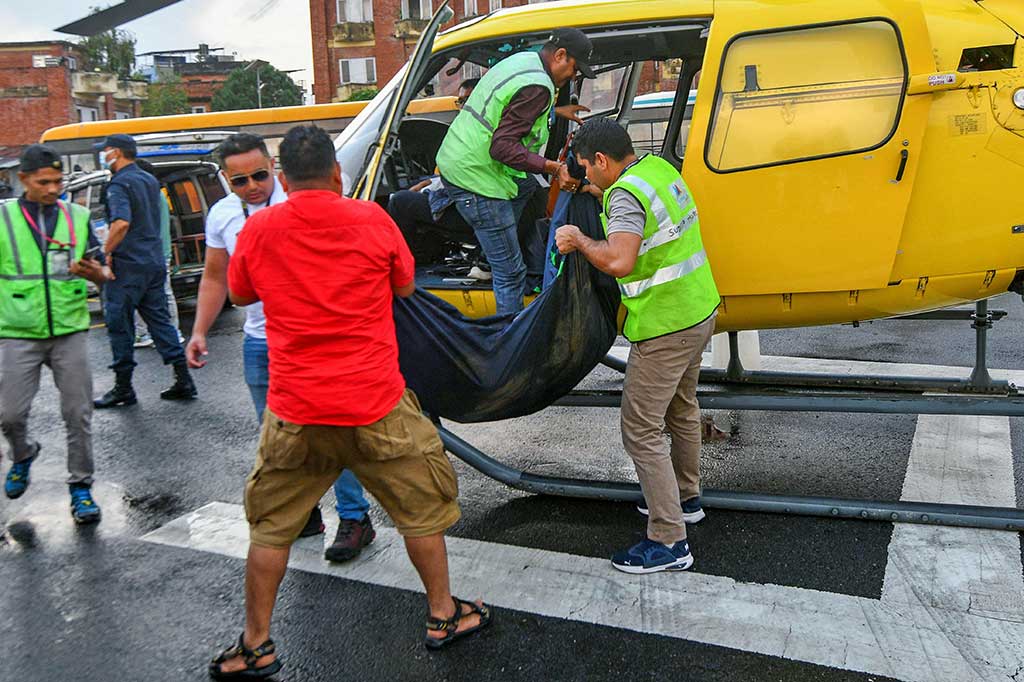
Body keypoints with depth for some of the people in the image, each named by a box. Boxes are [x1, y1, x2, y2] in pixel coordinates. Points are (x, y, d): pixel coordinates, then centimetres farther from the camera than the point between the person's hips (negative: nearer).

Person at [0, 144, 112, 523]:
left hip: (70, 332, 1)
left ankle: (80, 486, 17)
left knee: (78, 414, 3)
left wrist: (96, 273, -16)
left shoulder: (78, 217, 5)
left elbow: (103, 273, 6)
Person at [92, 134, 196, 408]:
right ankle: (183, 381, 8)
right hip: (155, 262, 8)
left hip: (127, 265, -8)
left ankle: (123, 388, 9)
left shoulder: (120, 183, -12)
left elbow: (121, 223, -27)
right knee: (160, 321, 11)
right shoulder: (150, 180, 16)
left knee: (119, 324, 3)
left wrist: (106, 252, -16)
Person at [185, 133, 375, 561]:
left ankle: (354, 519, 8)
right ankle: (303, 513, 30)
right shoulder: (222, 216, 6)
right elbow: (215, 278, 17)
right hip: (259, 342, 6)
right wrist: (199, 332, 10)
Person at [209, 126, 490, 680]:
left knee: (270, 526, 18)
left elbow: (239, 295, 15)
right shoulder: (371, 219, -6)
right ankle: (444, 615, 32)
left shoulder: (259, 230, -2)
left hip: (295, 411, 1)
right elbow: (405, 286, 9)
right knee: (422, 509, 19)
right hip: (377, 406, -1)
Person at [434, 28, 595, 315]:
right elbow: (502, 147, -24)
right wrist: (553, 168, -25)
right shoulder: (538, 86, -18)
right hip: (476, 178, -10)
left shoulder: (523, 59, 12)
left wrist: (556, 111, 34)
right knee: (512, 273, -5)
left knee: (528, 184, 33)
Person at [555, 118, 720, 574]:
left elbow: (619, 261, -36)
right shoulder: (660, 167, 7)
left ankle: (669, 542, 3)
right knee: (681, 410, 25)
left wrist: (579, 239, -19)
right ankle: (685, 498, 43)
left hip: (664, 327, -10)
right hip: (700, 311, 10)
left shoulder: (626, 194, -22)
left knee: (640, 430, -3)